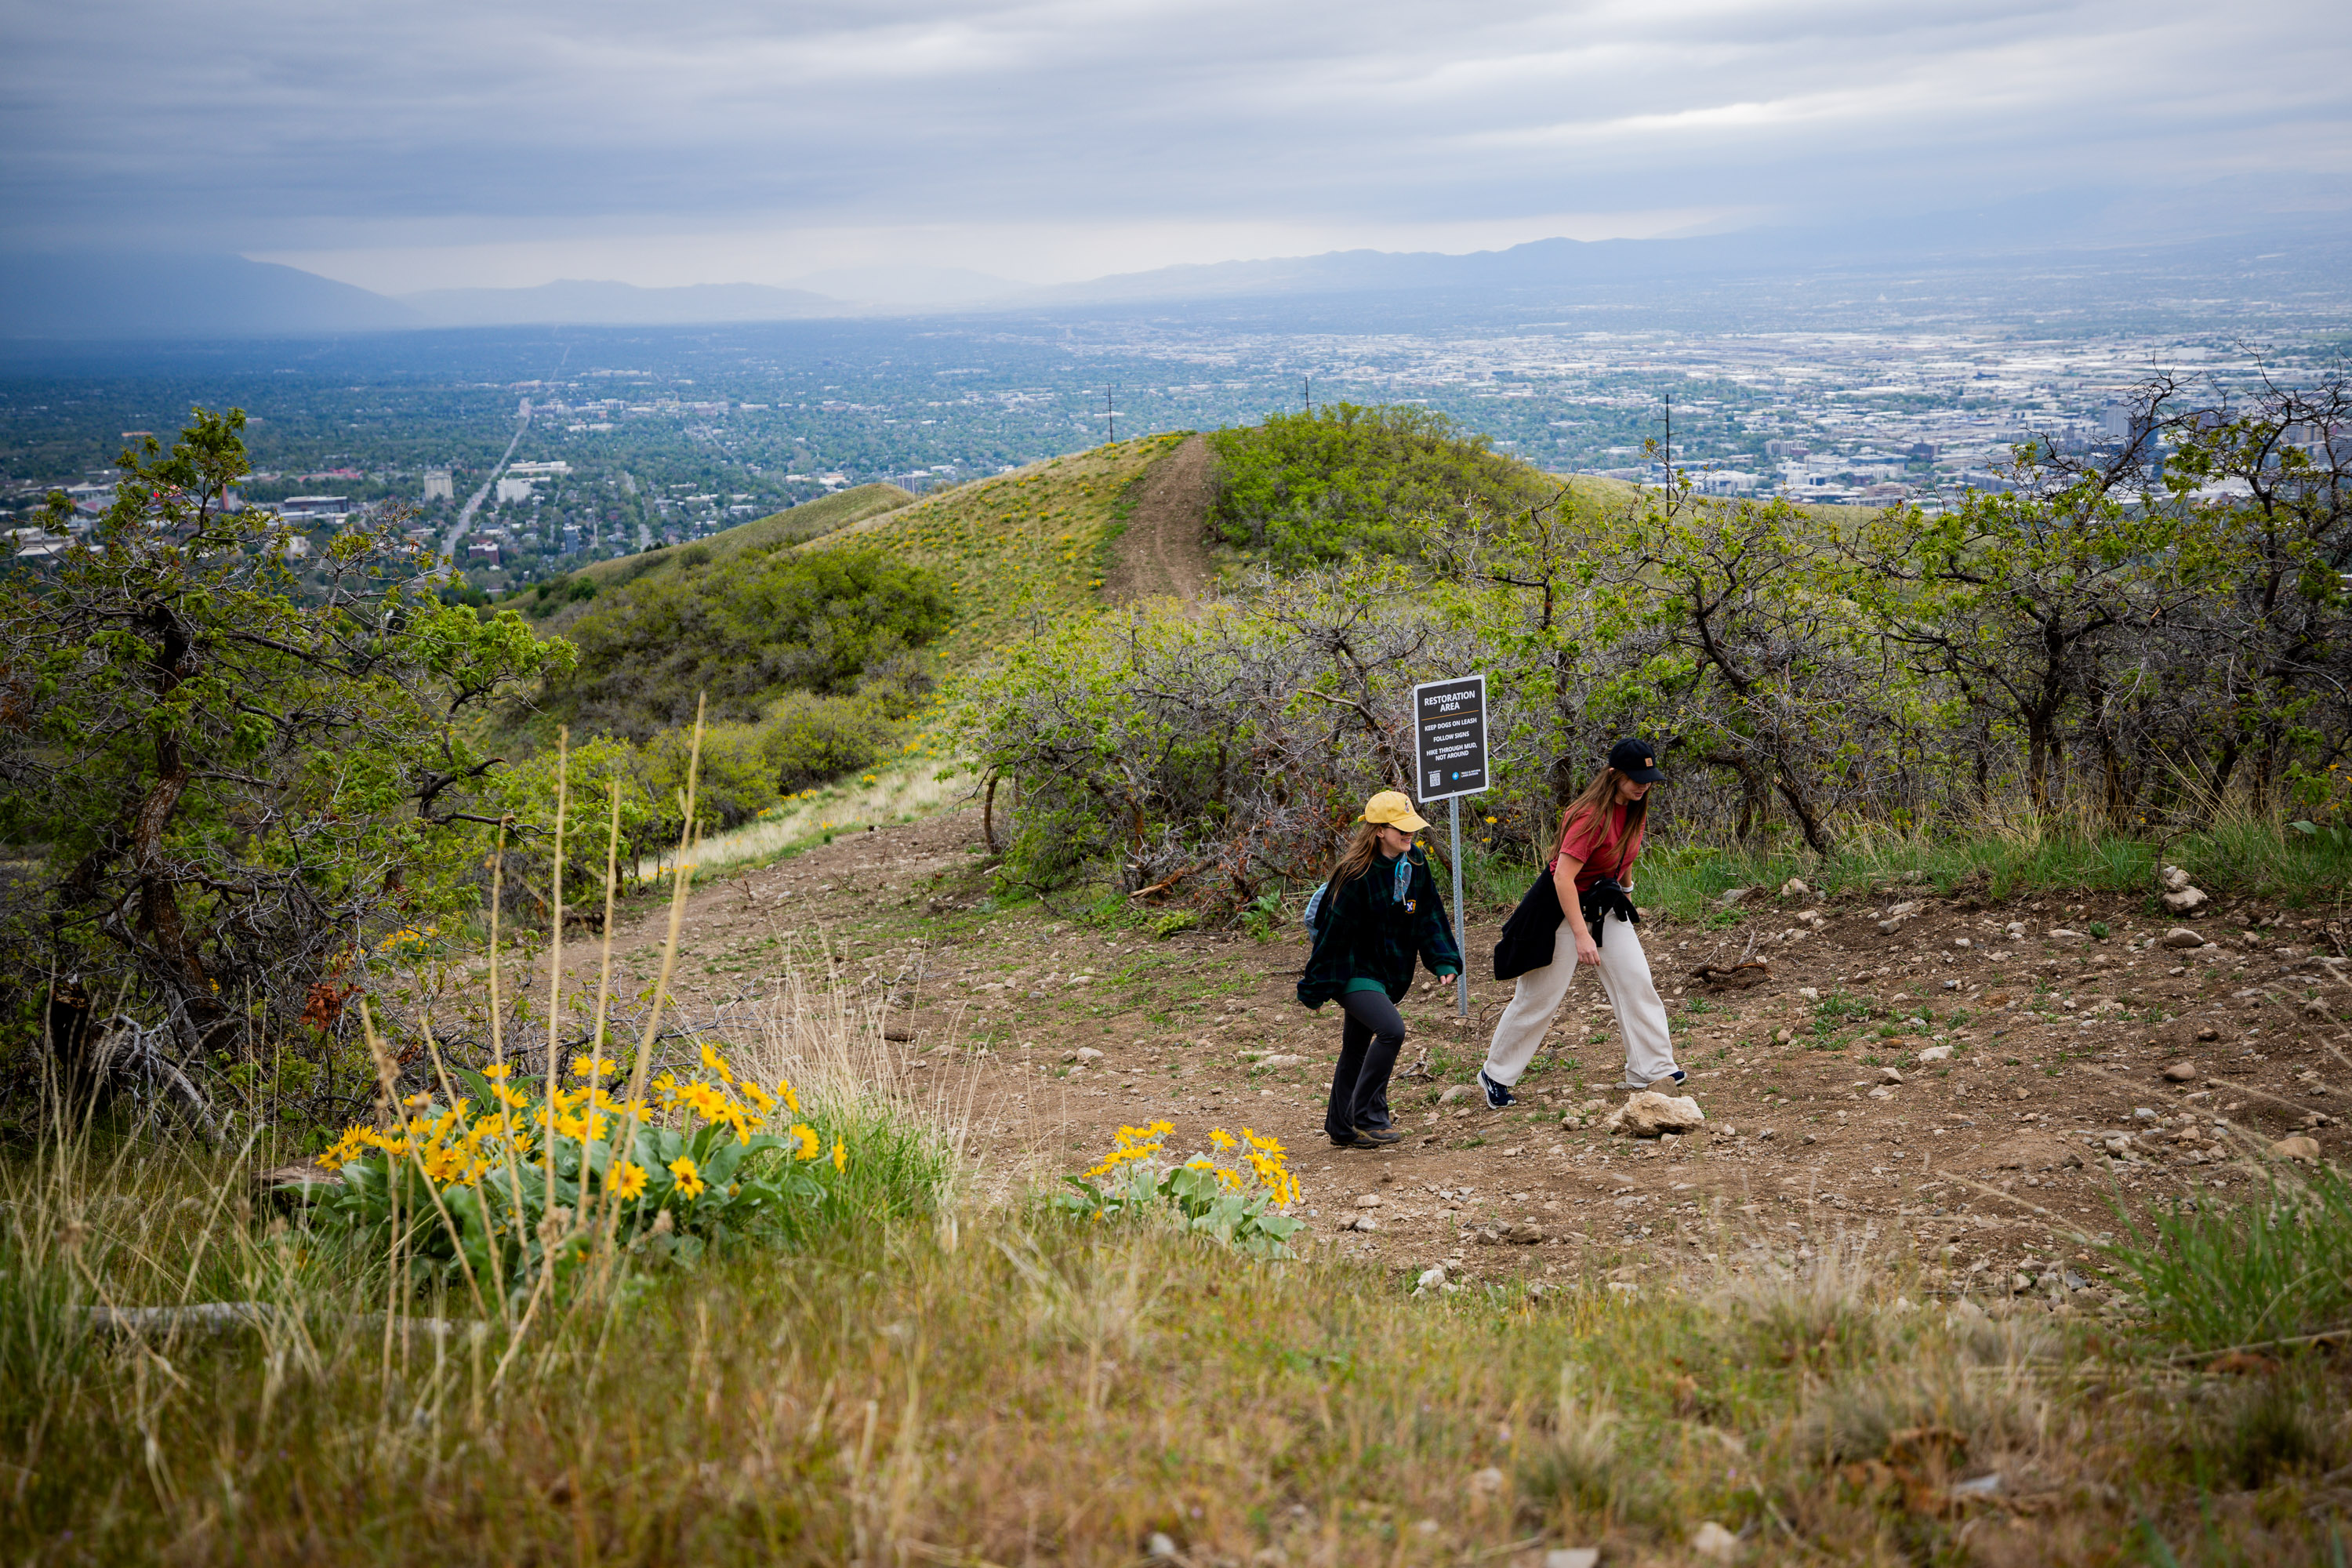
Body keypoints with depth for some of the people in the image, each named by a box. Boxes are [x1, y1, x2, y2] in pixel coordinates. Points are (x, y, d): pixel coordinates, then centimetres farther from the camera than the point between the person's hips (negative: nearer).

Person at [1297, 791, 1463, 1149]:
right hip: (1353, 972, -8)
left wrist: (1443, 961, -2)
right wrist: (1315, 990, -12)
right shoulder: (1356, 876, -22)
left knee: (1357, 1047, 16)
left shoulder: (1415, 864, -1)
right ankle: (1366, 1115, -12)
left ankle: (1342, 1127, 28)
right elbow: (1334, 933, -17)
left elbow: (1429, 915, 9)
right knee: (1391, 1029, -24)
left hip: (1389, 972, 8)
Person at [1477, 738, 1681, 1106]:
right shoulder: (1591, 815, -28)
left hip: (1605, 904, 8)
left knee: (1636, 980, -3)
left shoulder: (1633, 808, -3)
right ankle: (1495, 1074, 14)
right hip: (1563, 906, -7)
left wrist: (1626, 892, 24)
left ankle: (1652, 1069, 4)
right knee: (1540, 996, 0)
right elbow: (1563, 877, -31)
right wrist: (1581, 935, -32)